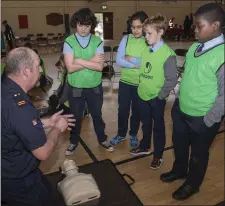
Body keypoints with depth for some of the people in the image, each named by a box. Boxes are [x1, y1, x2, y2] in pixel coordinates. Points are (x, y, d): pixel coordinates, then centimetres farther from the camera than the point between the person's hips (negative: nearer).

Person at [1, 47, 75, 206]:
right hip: (16, 182, -8)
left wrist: (47, 122, 4)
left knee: (45, 190, 29)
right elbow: (43, 153, -26)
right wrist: (58, 128, -10)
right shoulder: (18, 106, -35)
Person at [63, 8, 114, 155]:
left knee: (97, 115, 20)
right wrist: (91, 61, -18)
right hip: (76, 88, -1)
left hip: (95, 87, 1)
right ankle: (74, 141, 41)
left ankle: (102, 139, 42)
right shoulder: (69, 42, -9)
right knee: (76, 116, 17)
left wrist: (80, 61, -20)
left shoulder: (97, 42, -6)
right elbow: (70, 67, -19)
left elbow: (100, 66, -17)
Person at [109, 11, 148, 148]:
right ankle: (121, 134, 33)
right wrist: (137, 64, -18)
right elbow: (119, 60, -10)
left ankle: (133, 135, 36)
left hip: (141, 83, -1)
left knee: (137, 110, 14)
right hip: (125, 81, 2)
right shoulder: (126, 39, -2)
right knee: (123, 109, 12)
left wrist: (131, 58, -15)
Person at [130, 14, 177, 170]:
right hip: (143, 95, 6)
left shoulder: (168, 54, -16)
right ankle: (145, 147, 43)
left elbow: (172, 80, -16)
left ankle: (158, 155, 31)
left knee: (158, 127, 12)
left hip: (156, 98, -5)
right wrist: (141, 88, 8)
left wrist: (160, 96, -12)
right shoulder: (146, 50, 3)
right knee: (146, 124, 22)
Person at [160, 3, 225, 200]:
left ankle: (192, 184, 45)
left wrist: (208, 121, -14)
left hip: (201, 118, -6)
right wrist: (178, 102, 13)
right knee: (179, 145, 26)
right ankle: (179, 170, 54)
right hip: (181, 111, 7)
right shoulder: (194, 47, 1)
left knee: (198, 154, 18)